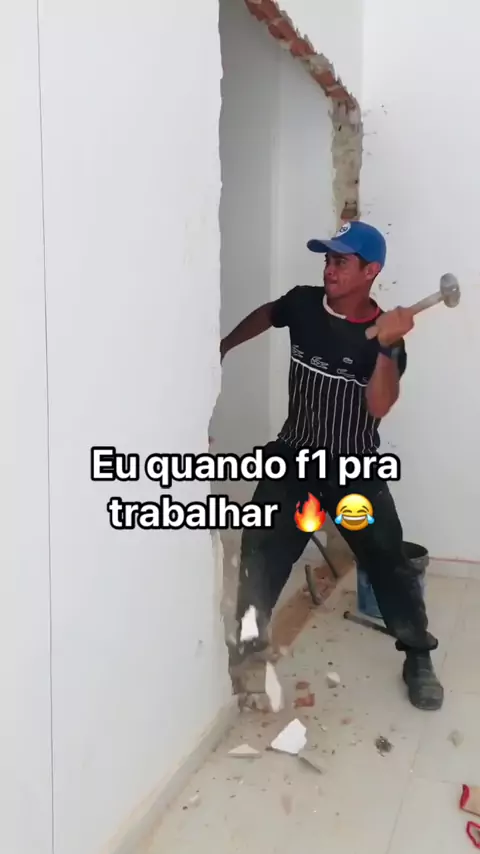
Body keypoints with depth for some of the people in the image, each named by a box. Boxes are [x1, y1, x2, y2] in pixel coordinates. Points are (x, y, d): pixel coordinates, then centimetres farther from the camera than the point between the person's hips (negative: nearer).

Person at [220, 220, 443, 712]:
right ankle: (251, 635, 23)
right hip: (294, 457, 3)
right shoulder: (303, 303, -5)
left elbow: (379, 407, -27)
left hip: (355, 469, -2)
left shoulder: (385, 334, -14)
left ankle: (418, 657, 19)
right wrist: (223, 347, 22)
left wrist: (387, 346, -39)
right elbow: (266, 314, 18)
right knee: (260, 547, 1)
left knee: (388, 559, 0)